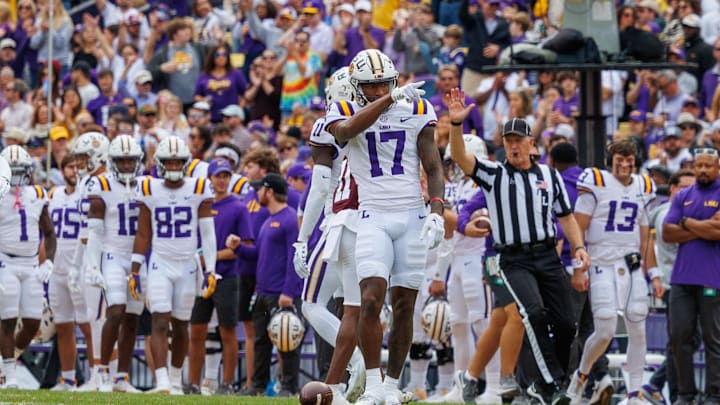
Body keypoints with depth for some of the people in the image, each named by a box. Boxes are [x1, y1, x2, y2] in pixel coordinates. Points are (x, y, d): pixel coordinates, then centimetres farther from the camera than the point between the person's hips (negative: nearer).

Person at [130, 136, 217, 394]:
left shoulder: (199, 191, -1)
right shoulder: (149, 191, 1)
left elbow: (207, 234, -1)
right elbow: (143, 235, 7)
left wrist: (210, 271, -6)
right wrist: (135, 271, 3)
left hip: (187, 266, 0)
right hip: (159, 265, 0)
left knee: (180, 325, 8)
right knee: (160, 322, -13)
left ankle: (176, 380, 24)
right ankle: (161, 382, -21)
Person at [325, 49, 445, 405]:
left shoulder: (417, 110, 6)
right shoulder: (345, 112, 2)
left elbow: (433, 168, 6)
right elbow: (345, 130, -24)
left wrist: (436, 212, -8)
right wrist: (391, 100, -25)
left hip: (412, 216, 2)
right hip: (373, 218, -2)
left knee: (403, 306, 2)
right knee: (371, 300, -17)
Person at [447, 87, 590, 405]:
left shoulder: (549, 176, 12)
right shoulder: (493, 174, 3)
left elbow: (565, 215, 18)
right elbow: (459, 156, -13)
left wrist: (578, 246, 3)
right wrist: (456, 124, -30)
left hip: (547, 257, 4)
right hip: (514, 260, -4)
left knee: (565, 325, 0)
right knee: (534, 312, -26)